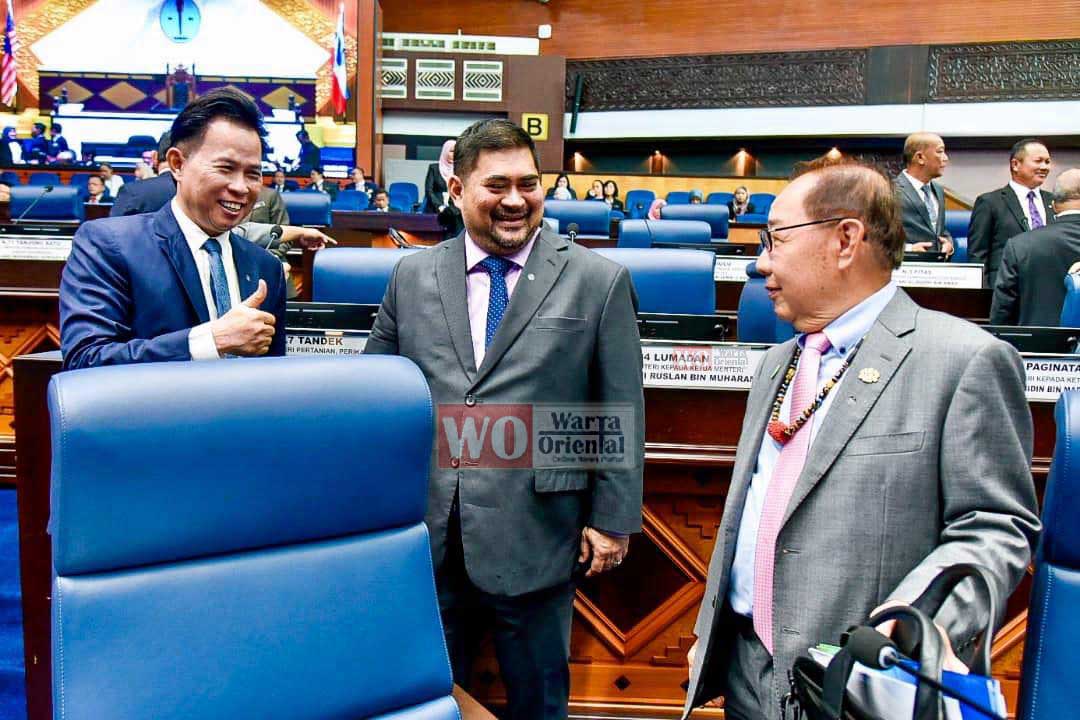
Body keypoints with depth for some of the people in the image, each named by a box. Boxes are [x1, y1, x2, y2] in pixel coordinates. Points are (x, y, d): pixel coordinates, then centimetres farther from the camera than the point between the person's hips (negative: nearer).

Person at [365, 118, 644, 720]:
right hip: (426, 531, 3)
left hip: (535, 533, -2)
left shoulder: (599, 281, -3)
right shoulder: (413, 277, 5)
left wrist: (613, 518, -3)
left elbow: (622, 412, -2)